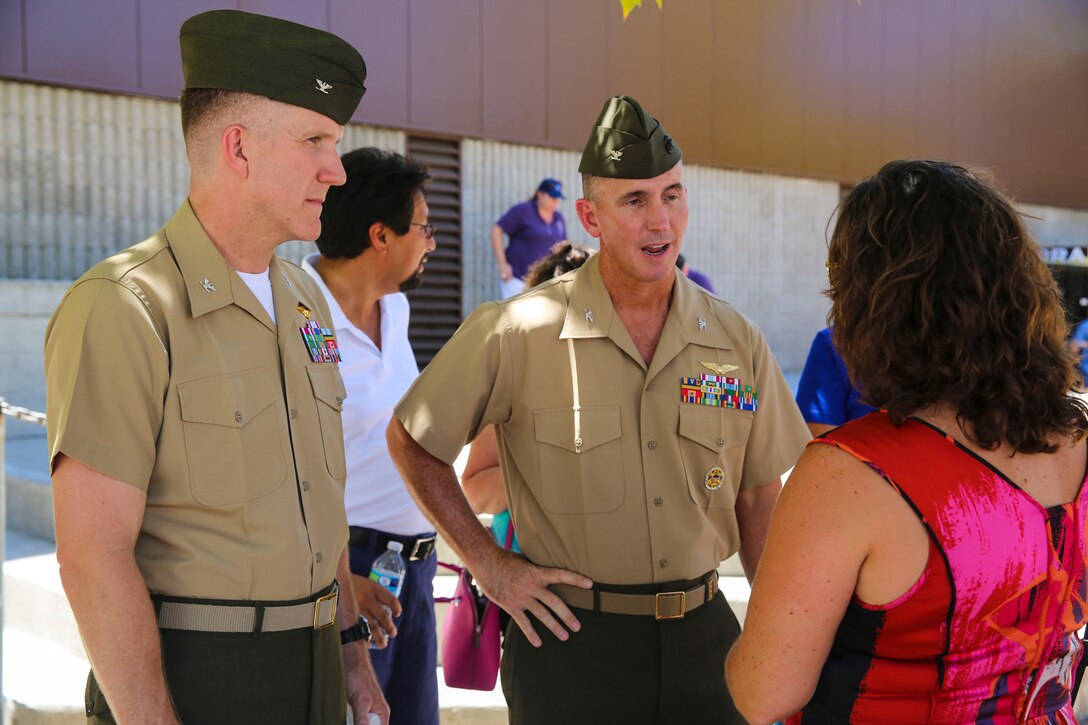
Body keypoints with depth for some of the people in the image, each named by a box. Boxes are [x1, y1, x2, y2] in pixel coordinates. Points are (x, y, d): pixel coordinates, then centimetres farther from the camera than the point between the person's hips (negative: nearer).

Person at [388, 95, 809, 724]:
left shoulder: (737, 341, -1)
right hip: (571, 640, -3)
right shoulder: (517, 333, -12)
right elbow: (411, 441, -1)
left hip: (702, 635, 4)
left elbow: (759, 498, 7)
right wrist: (489, 563, -5)